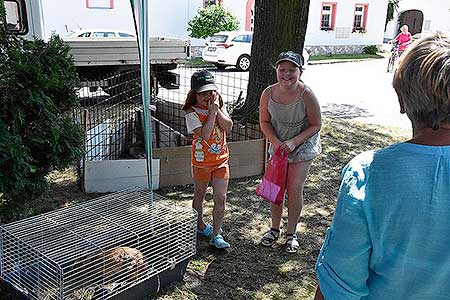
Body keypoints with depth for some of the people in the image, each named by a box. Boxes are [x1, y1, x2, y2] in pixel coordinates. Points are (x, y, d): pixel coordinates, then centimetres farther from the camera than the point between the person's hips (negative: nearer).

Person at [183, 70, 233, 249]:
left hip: (221, 159, 3)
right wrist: (212, 112, -23)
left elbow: (228, 127, -10)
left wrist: (218, 109, -17)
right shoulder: (191, 112, -13)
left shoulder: (219, 105, 3)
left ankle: (216, 235, 7)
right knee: (199, 195, 17)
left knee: (221, 198, -1)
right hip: (202, 161, -3)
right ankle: (200, 224, 40)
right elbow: (204, 135, -25)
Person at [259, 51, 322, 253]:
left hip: (302, 148, -3)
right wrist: (275, 141, -17)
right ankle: (274, 229, 29)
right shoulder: (268, 93, -13)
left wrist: (294, 142, -23)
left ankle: (291, 233, 22)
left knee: (294, 190, 1)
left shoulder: (306, 95, -22)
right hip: (278, 147, 3)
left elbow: (316, 125, -14)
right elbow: (265, 122, -2)